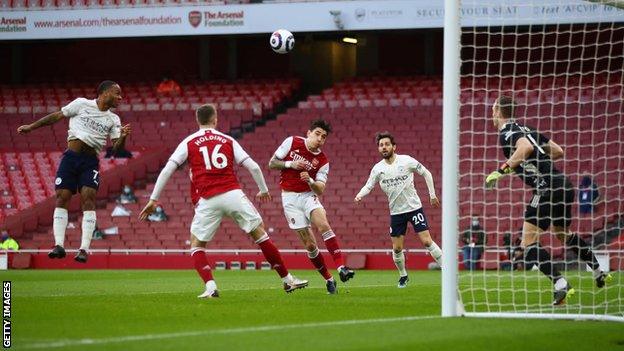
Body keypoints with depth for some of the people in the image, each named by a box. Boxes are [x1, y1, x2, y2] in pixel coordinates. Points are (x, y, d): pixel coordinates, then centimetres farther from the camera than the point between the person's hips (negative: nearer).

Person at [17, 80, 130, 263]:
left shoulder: (113, 120, 12)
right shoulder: (82, 104, 5)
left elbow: (116, 148, 6)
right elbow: (57, 116, 11)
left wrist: (122, 137, -15)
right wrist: (31, 127, 12)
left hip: (91, 161, 1)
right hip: (71, 156, -1)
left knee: (88, 198, -15)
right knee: (62, 197, -7)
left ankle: (84, 249, -18)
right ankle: (59, 245, -6)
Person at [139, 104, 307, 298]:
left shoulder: (188, 142, 11)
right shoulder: (228, 140, 15)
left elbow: (167, 170, 3)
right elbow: (253, 167, 11)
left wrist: (153, 199, 6)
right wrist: (263, 190, 27)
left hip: (207, 200, -1)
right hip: (233, 193, 1)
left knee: (196, 245, 13)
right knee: (260, 234, 13)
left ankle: (210, 287, -10)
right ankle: (287, 280, 16)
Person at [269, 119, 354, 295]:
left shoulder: (322, 161, -1)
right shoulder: (292, 142, -4)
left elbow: (320, 190, -5)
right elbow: (272, 163, 0)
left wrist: (310, 181, -25)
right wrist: (290, 164, -16)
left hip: (309, 195, 1)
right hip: (290, 198, -1)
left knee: (324, 225, -28)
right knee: (310, 244, -5)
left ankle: (341, 267, -35)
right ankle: (329, 280, 6)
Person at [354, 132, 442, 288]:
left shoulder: (406, 161, -10)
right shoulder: (378, 169, -3)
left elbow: (426, 174, 1)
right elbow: (368, 186, 0)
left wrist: (432, 195, 0)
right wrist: (359, 195, -22)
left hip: (414, 207, -3)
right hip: (396, 212, 3)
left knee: (426, 241, -10)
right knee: (397, 248, 2)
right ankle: (403, 276, 24)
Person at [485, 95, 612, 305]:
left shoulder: (507, 133, -7)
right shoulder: (526, 130, 18)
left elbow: (526, 147, -29)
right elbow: (558, 151, 21)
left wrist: (503, 170, -23)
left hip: (547, 188, -9)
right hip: (564, 185, 9)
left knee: (528, 244, -7)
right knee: (564, 234, 31)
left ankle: (561, 286, -19)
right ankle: (599, 274, 41)